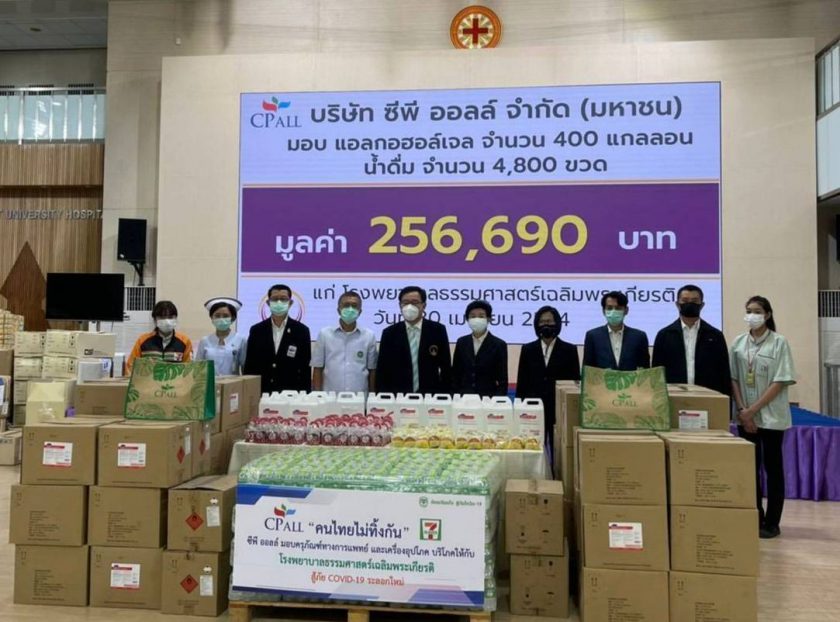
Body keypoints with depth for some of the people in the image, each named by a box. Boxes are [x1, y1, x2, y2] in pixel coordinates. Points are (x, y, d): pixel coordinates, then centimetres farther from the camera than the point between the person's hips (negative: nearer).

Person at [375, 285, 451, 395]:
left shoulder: (438, 330, 1)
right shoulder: (389, 333, 3)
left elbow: (446, 368, 3)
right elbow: (382, 370, 4)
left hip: (430, 396, 0)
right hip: (397, 396, 0)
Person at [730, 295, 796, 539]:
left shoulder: (779, 342, -6)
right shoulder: (738, 343, 5)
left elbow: (780, 382, -10)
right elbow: (733, 379, 5)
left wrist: (754, 409, -14)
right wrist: (742, 410, -7)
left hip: (771, 416, -3)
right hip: (745, 416, 3)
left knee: (772, 466, 3)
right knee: (750, 466, 7)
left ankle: (771, 522, 11)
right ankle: (755, 519, 17)